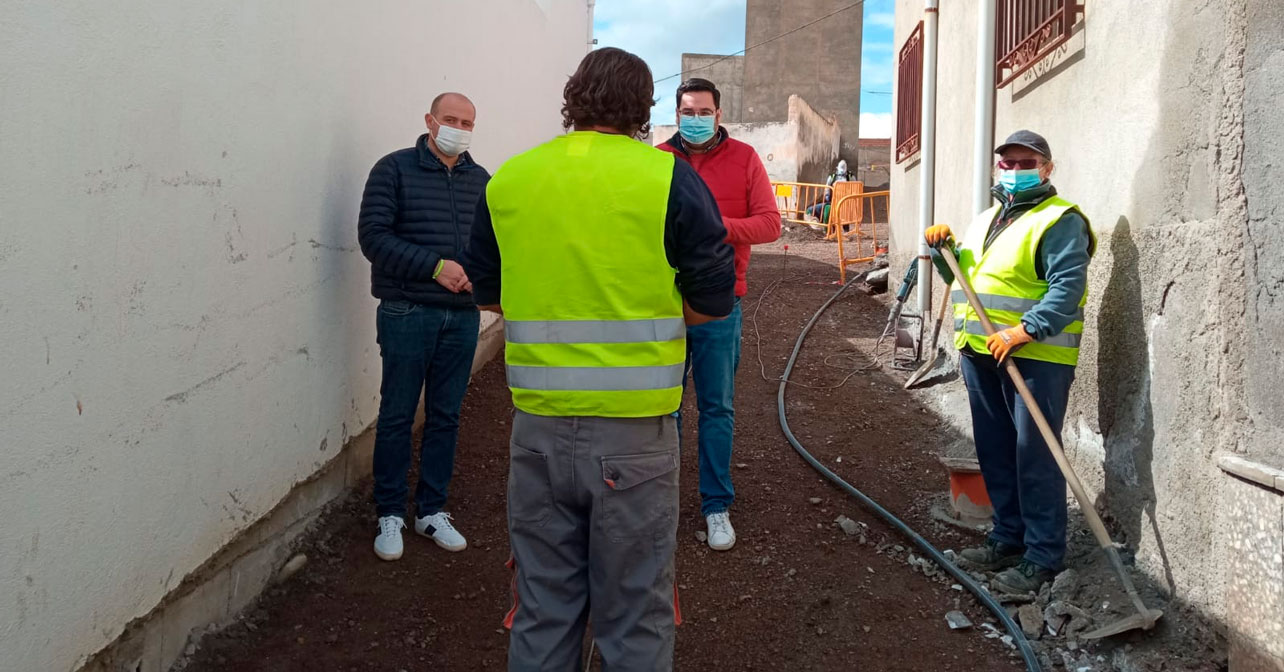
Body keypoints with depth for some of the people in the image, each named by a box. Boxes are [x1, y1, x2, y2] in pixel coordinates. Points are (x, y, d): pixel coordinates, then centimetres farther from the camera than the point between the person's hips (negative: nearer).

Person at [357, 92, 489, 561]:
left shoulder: (480, 180, 11)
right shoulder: (395, 169, -2)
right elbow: (373, 235, -10)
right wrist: (436, 266, -17)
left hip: (463, 316, 4)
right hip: (407, 314, -4)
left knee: (445, 416, 11)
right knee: (397, 415, 4)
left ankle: (431, 510, 24)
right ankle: (390, 514, 18)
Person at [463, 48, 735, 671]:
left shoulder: (507, 180, 4)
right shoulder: (668, 178, -6)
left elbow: (485, 290, 14)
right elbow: (713, 299, -4)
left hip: (538, 426, 3)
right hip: (633, 431, -3)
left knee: (542, 605, 17)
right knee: (635, 612, 11)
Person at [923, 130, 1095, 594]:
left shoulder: (1060, 220, -6)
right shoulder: (986, 220, 21)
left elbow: (1067, 286, -18)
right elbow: (965, 276, 29)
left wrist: (1025, 330, -28)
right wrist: (944, 249, 10)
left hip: (1036, 356, -8)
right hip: (980, 352, 8)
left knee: (1036, 457, -6)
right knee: (994, 452, 14)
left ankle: (1043, 558, 3)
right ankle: (1008, 538, 28)